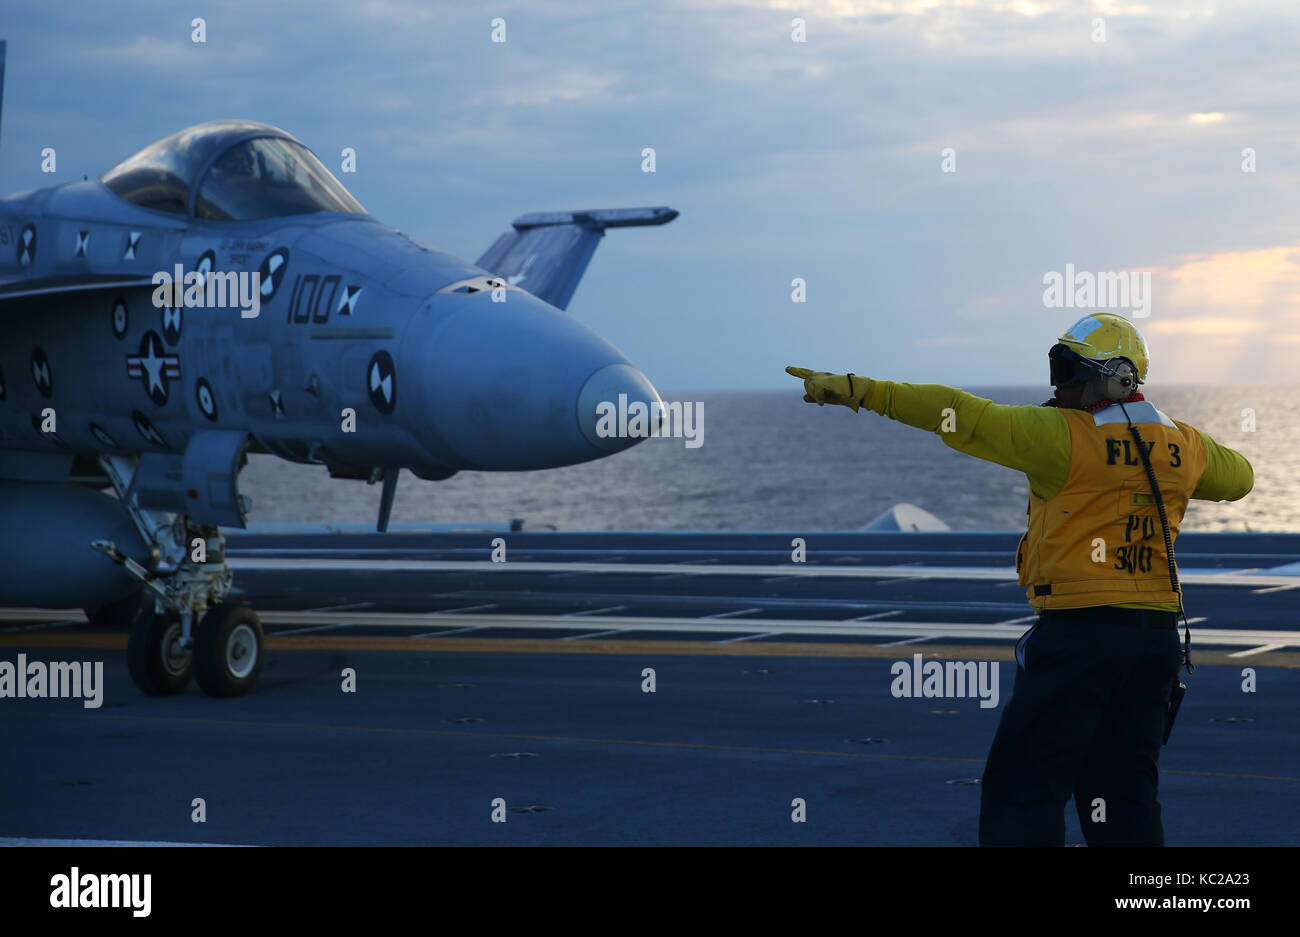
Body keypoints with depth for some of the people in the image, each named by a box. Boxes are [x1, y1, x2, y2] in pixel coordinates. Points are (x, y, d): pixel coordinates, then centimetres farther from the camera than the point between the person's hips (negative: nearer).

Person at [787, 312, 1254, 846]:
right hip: (1157, 637, 7)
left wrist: (859, 391, -12)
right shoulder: (1181, 445, 9)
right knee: (1124, 796, 14)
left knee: (1021, 790, -1)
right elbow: (1238, 476, 29)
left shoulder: (1063, 437, -11)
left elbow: (959, 416, -13)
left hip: (1079, 630, -7)